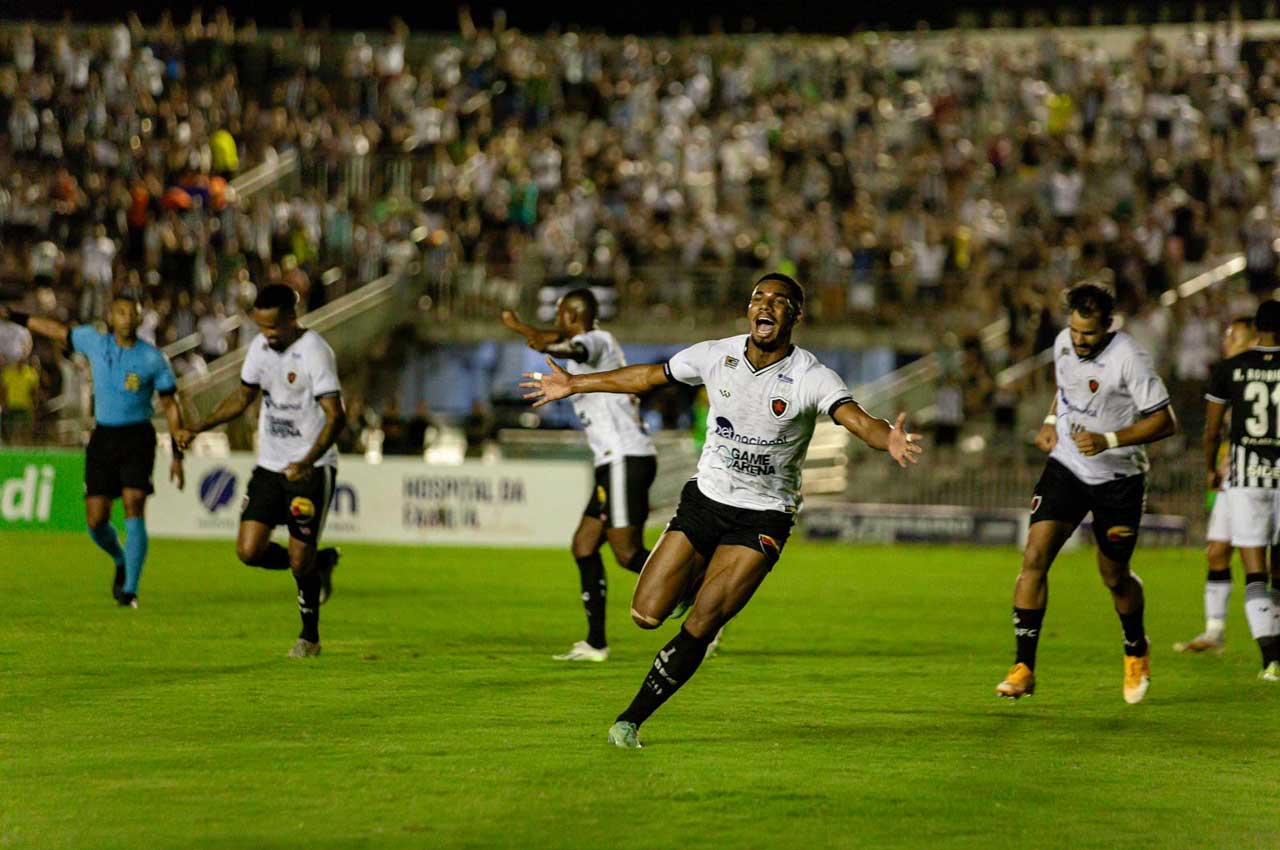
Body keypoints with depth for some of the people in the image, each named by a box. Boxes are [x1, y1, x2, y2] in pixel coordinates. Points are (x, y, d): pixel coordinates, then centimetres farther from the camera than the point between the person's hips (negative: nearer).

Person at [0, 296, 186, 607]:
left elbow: (170, 406, 0)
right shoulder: (94, 342, 3)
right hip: (103, 438, 3)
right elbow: (57, 330, 19)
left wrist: (177, 455, -4)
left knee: (134, 506, -18)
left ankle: (129, 589, -16)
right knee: (96, 520, 0)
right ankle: (121, 561, 32)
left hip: (137, 438, -3)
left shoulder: (152, 358, -5)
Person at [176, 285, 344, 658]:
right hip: (270, 465, 6)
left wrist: (308, 462, -35)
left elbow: (336, 416, -23)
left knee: (299, 561, -5)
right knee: (249, 550, -4)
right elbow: (242, 397, 19)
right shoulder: (260, 347, 4)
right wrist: (197, 428, 9)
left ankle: (310, 637, 18)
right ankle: (320, 562, 21)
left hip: (311, 469, -6)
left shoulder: (314, 352, -18)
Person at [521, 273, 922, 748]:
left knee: (700, 627, -13)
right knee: (646, 615, -3)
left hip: (764, 516, -3)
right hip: (705, 498, 4)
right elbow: (648, 377, 11)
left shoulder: (811, 377, -15)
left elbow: (856, 419, -32)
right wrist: (574, 385, 16)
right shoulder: (716, 355, -4)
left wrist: (888, 440, -55)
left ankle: (633, 718, 2)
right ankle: (696, 581, 31)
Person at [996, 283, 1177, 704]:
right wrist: (1050, 423, 6)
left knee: (1114, 577, 8)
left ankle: (1136, 650, 39)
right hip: (1066, 466, 4)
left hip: (1118, 477, -4)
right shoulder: (1064, 343, -1)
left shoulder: (1128, 359, -20)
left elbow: (1164, 421, -17)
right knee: (1035, 557, -13)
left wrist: (1108, 441, -27)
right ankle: (1024, 667, -11)